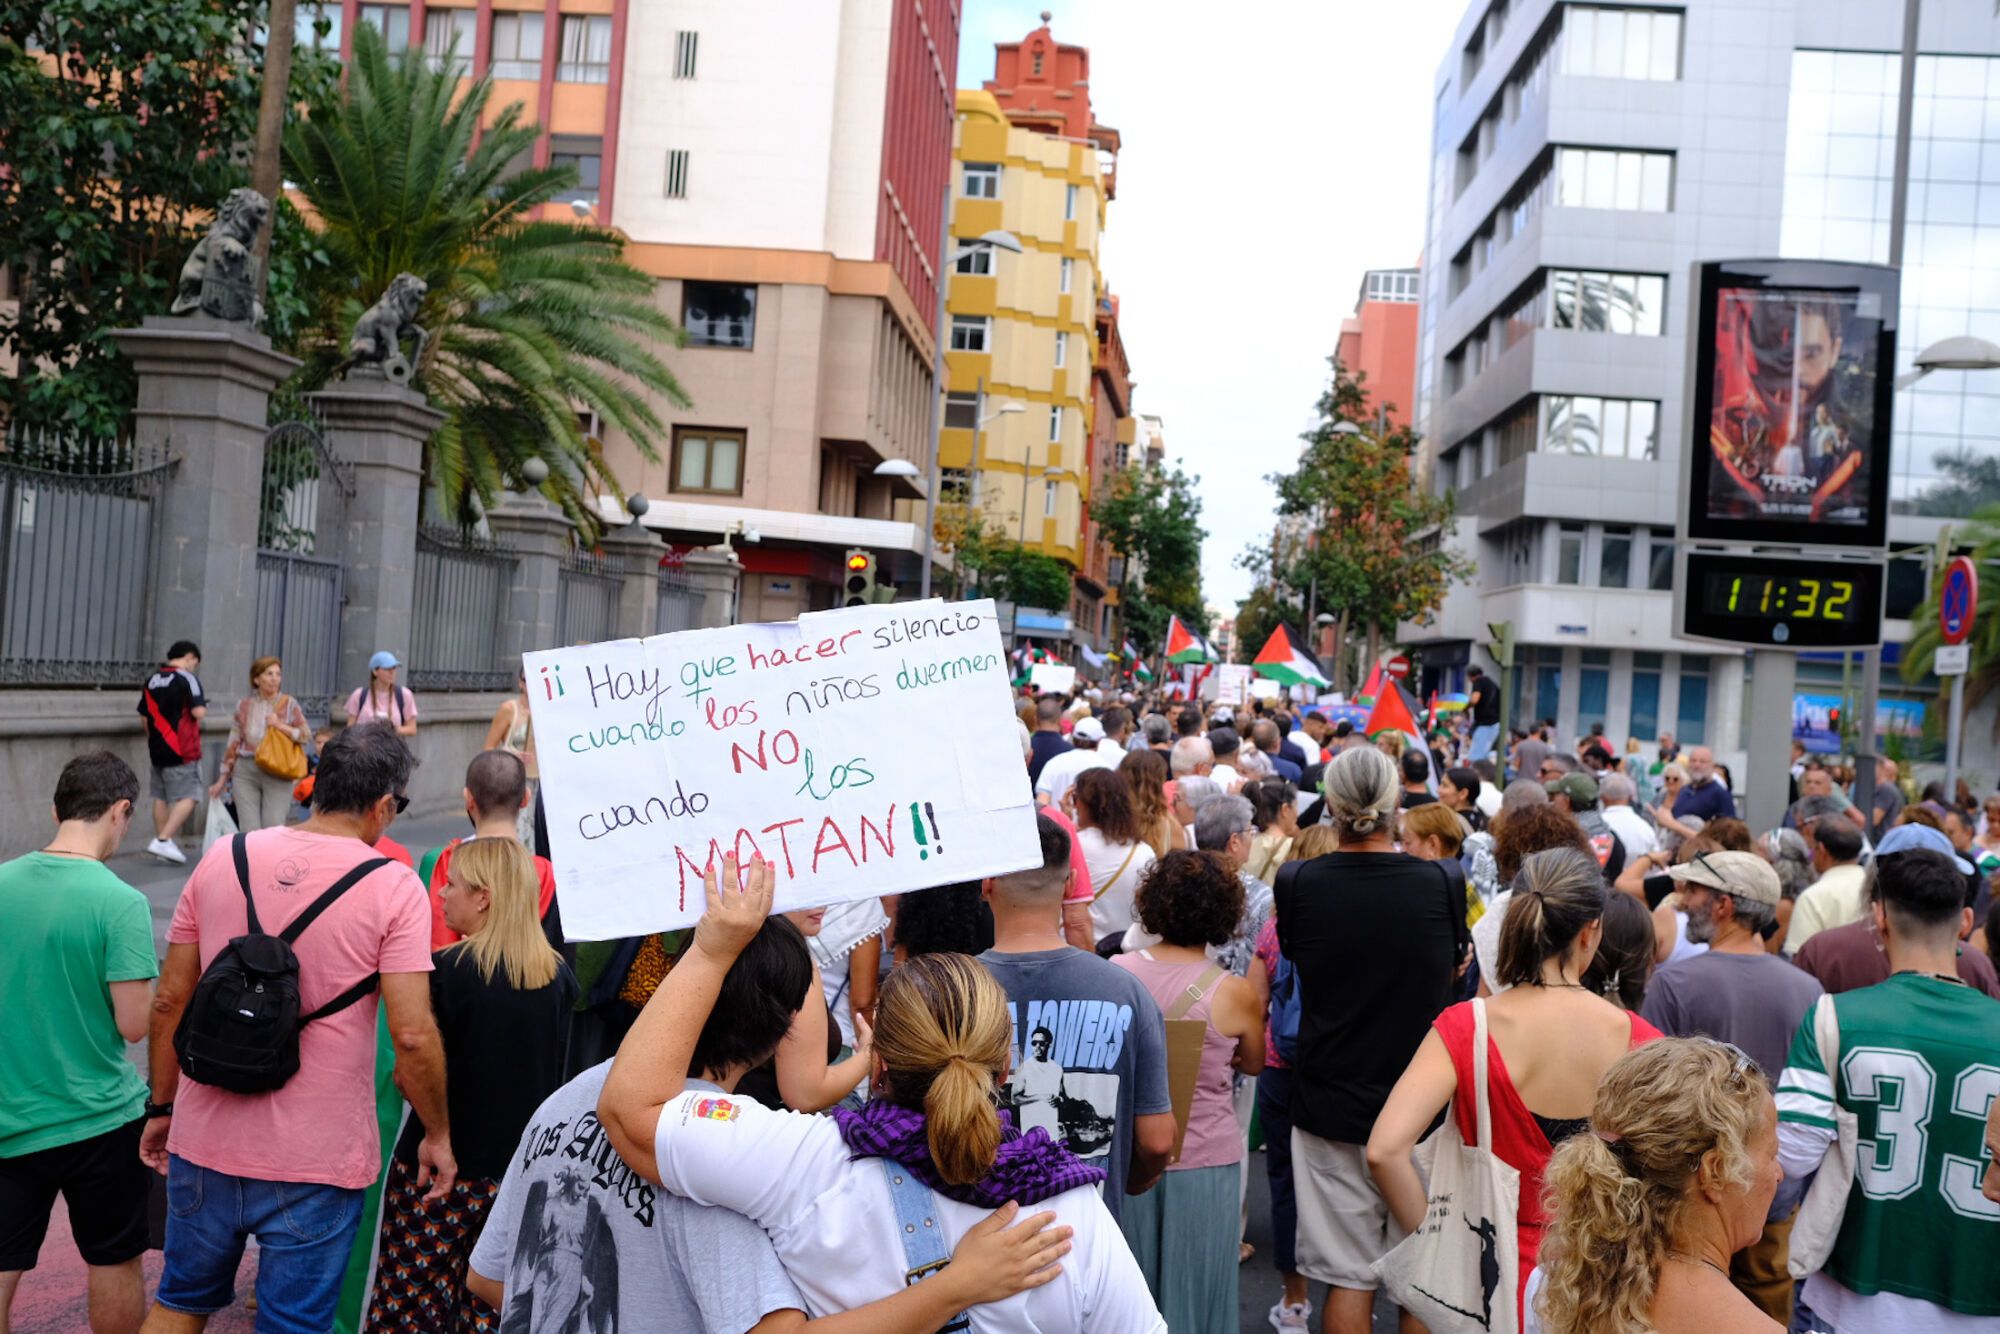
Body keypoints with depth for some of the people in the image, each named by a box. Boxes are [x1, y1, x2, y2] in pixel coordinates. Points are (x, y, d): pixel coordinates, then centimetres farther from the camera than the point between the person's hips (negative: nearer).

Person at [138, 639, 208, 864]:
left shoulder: (152, 680, 12)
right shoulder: (186, 678, -11)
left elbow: (144, 715, 17)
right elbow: (198, 712, -20)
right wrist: (204, 708, 2)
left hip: (157, 749, 8)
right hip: (182, 750, -8)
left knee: (161, 797, 13)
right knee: (187, 797, -4)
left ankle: (162, 843, 17)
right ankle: (164, 840, -14)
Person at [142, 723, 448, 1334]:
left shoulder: (223, 857, -2)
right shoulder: (393, 886, -14)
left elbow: (169, 1001, 4)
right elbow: (412, 1036, -17)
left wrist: (162, 1106, 17)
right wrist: (437, 1135, -3)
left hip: (205, 1144, 4)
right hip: (315, 1165, -4)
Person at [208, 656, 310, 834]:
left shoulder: (289, 704, 3)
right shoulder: (244, 705, 9)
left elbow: (306, 735, 0)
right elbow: (233, 743, 12)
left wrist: (280, 725, -13)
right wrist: (222, 779, 13)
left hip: (277, 774, -2)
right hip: (246, 772, 2)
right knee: (249, 831, -4)